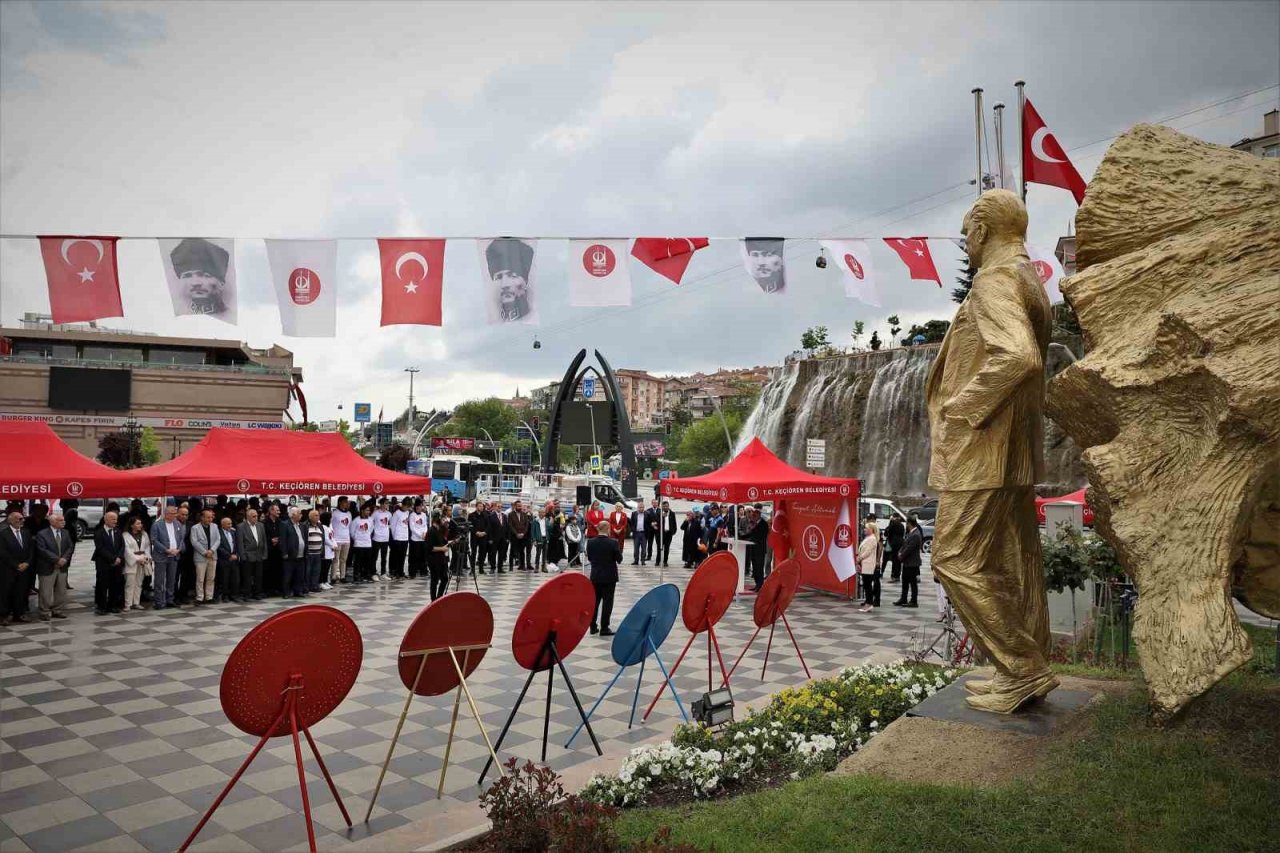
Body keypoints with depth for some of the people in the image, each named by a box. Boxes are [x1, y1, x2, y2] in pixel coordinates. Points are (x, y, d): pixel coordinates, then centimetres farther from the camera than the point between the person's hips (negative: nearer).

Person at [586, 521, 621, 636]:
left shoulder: (590, 542, -5)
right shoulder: (613, 542, -16)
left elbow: (589, 558, 4)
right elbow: (619, 559, -8)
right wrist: (618, 550, 10)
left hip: (595, 576, 4)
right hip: (609, 576, -4)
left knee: (595, 601, 14)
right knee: (607, 602, 2)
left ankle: (593, 626, 18)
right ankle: (604, 628, 3)